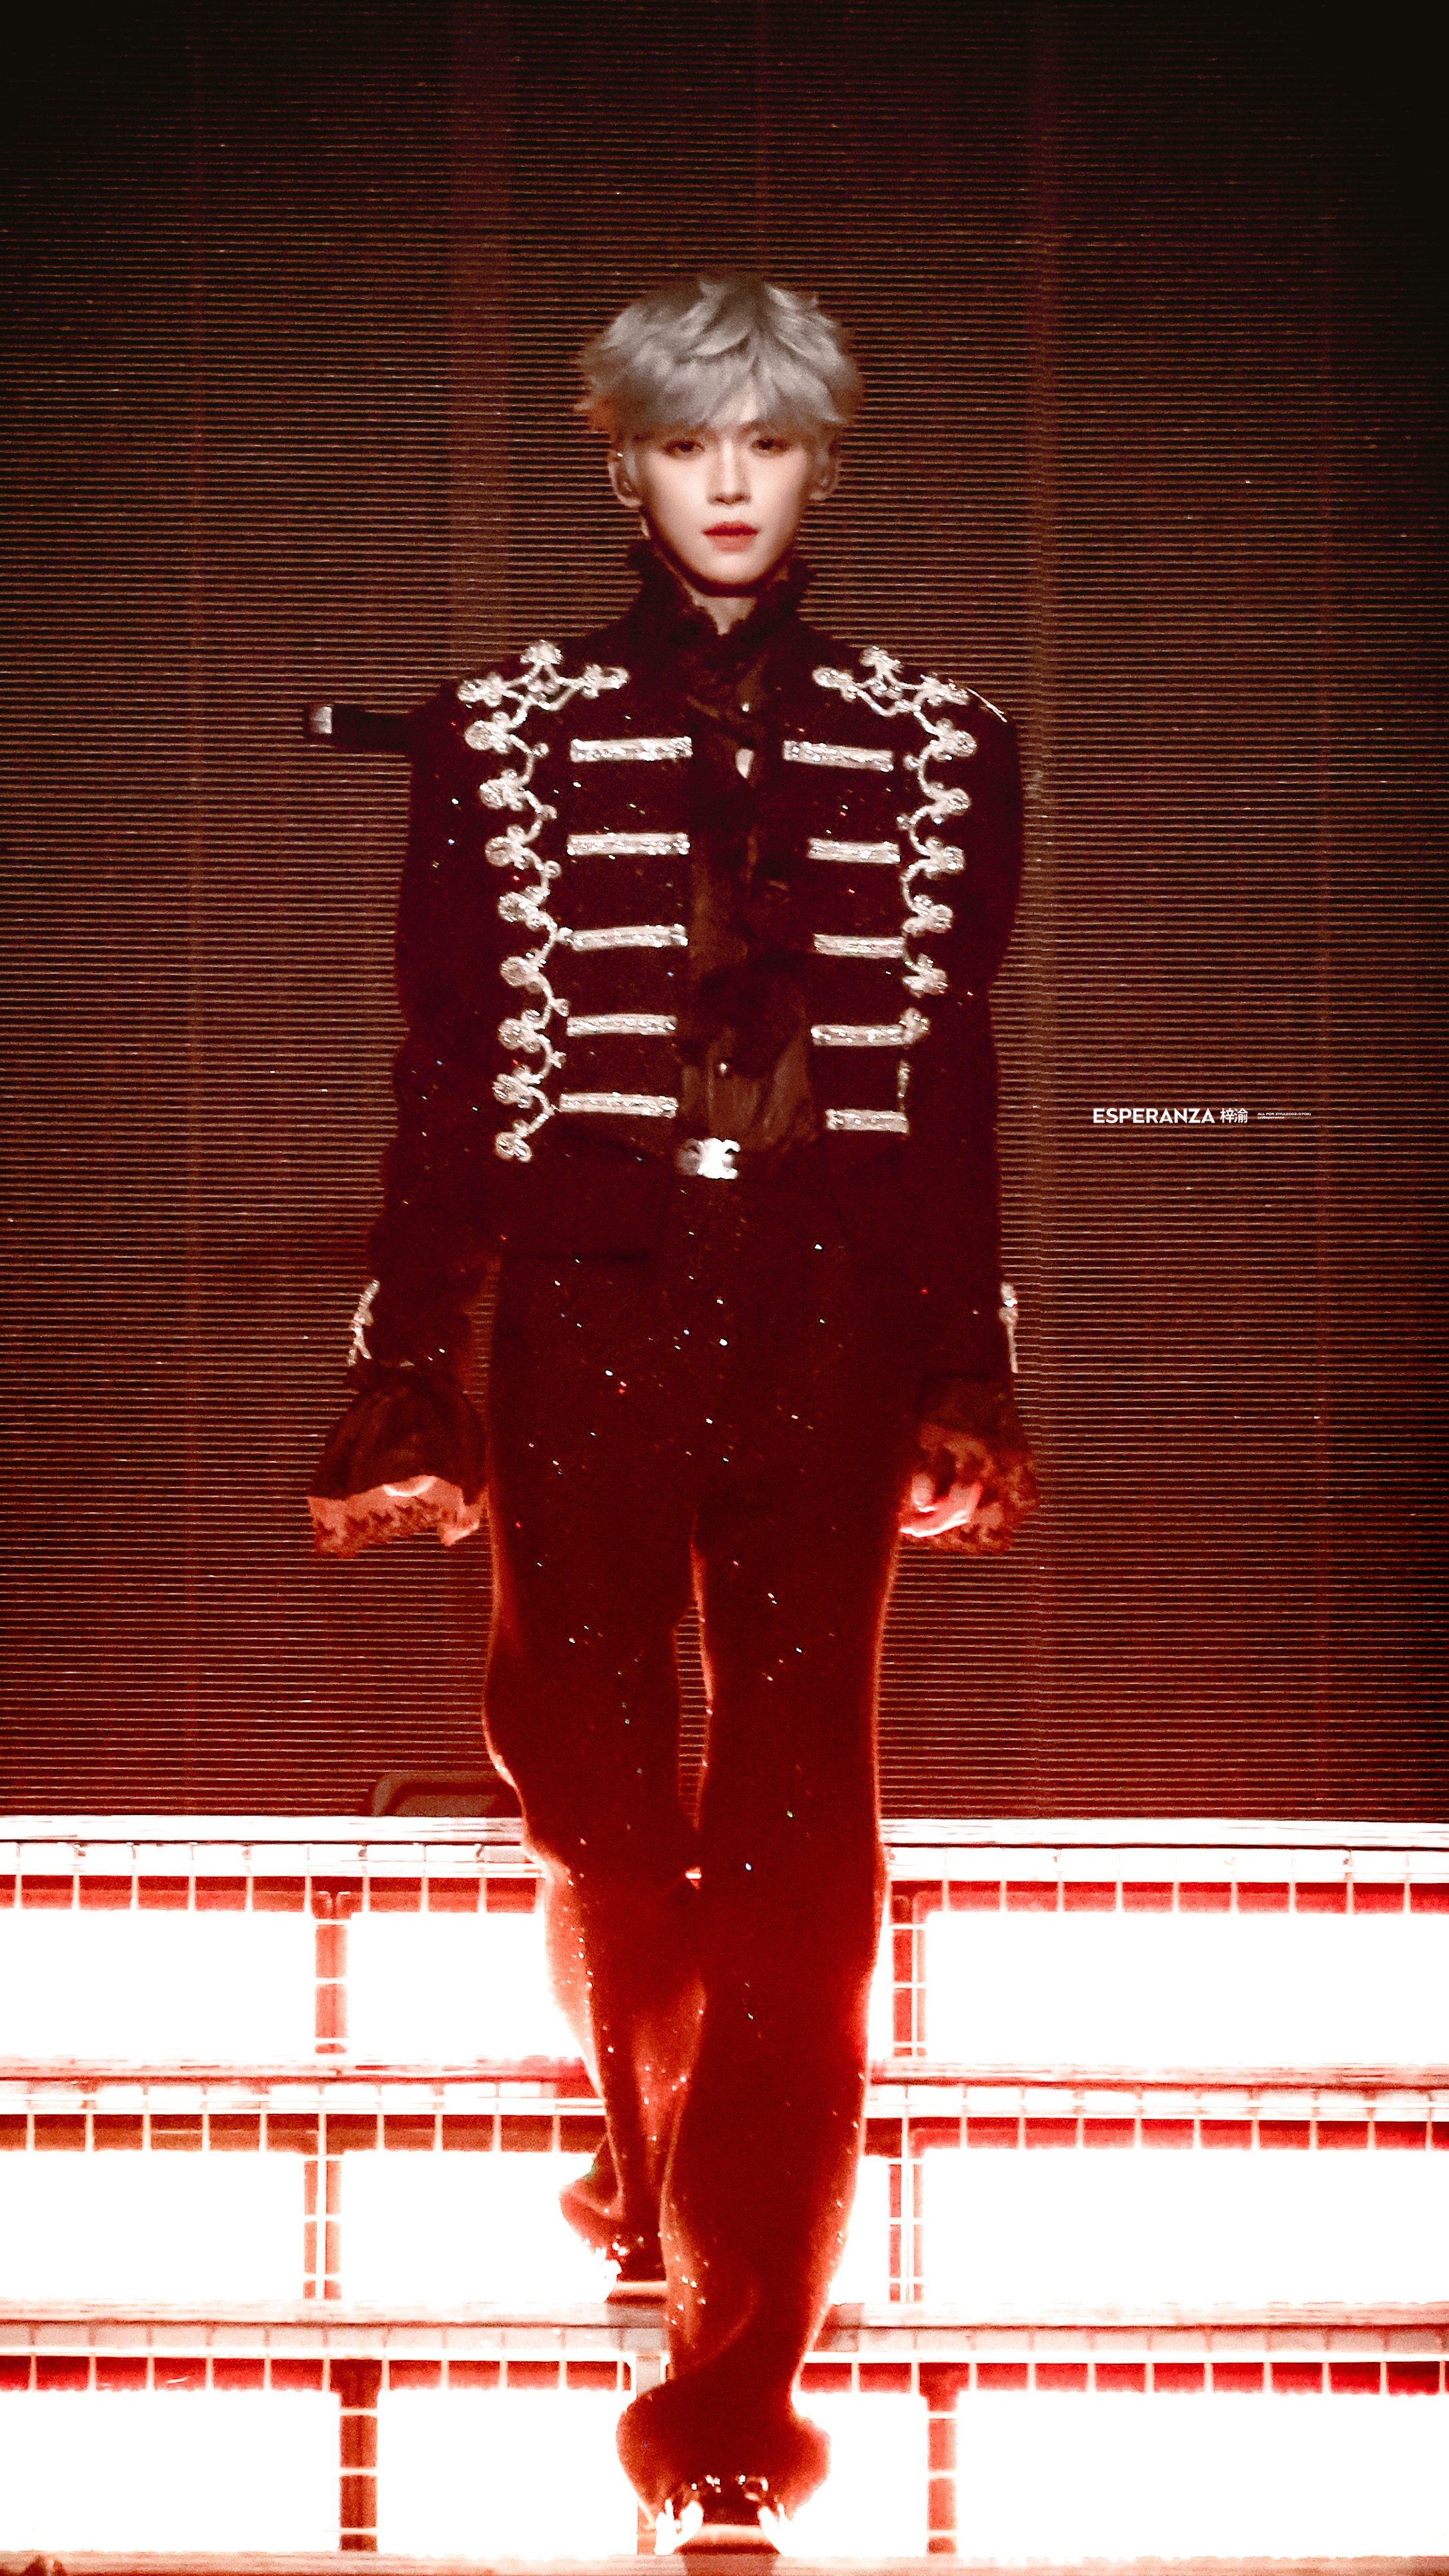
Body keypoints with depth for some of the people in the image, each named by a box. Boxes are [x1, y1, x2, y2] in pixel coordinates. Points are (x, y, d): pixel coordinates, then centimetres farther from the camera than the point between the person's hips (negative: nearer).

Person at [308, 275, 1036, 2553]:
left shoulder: (929, 743, 8)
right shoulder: (507, 735, 5)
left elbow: (956, 1081, 10)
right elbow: (449, 1079, 5)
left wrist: (971, 1383, 7)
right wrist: (406, 1386, 2)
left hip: (828, 1333, 0)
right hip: (580, 1318, 0)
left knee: (796, 1823, -7)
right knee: (596, 1789, 8)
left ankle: (739, 2366, -7)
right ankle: (648, 2136, 38)